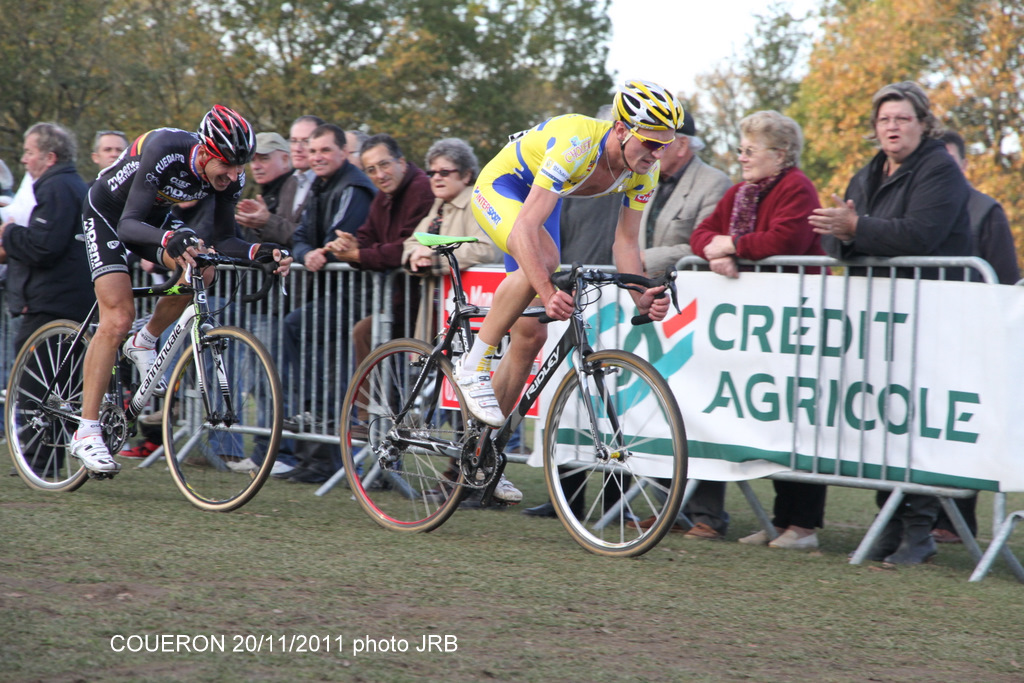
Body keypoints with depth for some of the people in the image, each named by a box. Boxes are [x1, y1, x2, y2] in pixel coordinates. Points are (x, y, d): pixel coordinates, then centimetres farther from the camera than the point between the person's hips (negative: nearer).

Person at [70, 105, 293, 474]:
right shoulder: (165, 152, -37)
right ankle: (86, 433, -17)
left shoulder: (230, 176, -20)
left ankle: (145, 342, 5)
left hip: (152, 218, 6)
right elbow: (128, 225, -41)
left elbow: (224, 241, -12)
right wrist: (169, 240, -60)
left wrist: (260, 251, -32)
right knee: (118, 318, -19)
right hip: (107, 214, -6)